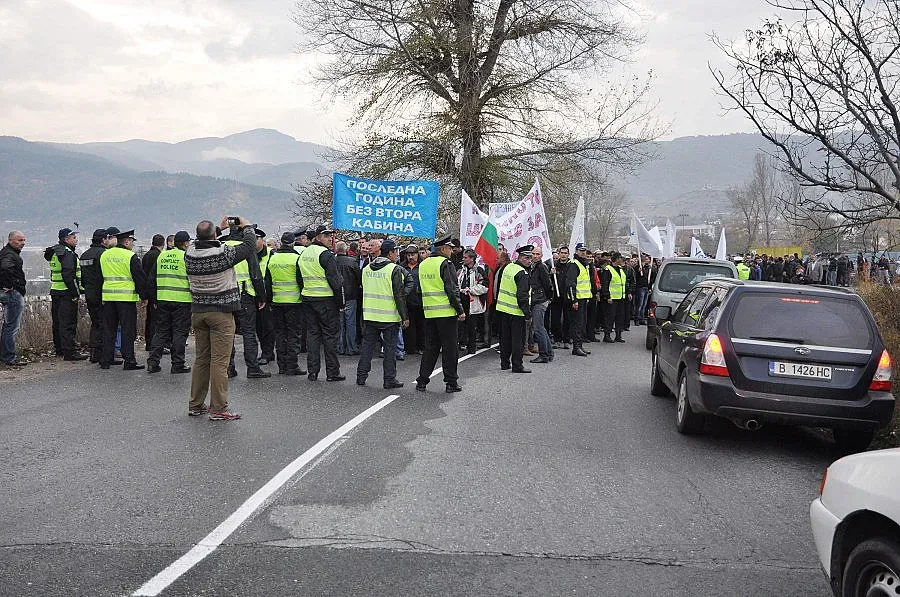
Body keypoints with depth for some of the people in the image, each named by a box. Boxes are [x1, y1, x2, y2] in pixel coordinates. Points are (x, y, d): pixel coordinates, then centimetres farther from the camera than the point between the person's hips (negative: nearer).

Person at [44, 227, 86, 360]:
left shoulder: (55, 253, 17)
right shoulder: (68, 254, -15)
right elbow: (68, 275, -23)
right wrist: (75, 293, -20)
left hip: (55, 290, 10)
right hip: (67, 293, -10)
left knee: (58, 322, 17)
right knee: (68, 323, -10)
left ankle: (59, 348, 27)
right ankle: (69, 352, -11)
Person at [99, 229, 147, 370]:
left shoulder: (104, 255, 11)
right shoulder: (131, 257, -9)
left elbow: (100, 277, 18)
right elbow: (140, 278, -9)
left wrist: (102, 297, 24)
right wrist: (144, 295, 0)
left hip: (108, 297, 6)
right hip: (126, 297, -6)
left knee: (109, 329, 12)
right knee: (128, 330, -1)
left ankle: (106, 360, 13)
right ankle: (129, 361, -2)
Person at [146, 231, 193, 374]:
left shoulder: (161, 256, 11)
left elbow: (151, 280, 14)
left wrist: (154, 299, 20)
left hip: (162, 300, 5)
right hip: (182, 301, -5)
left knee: (161, 331, 13)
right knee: (180, 332, 2)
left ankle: (153, 362, 10)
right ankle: (177, 364, 3)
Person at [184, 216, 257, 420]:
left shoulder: (190, 253, -2)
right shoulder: (223, 253, -16)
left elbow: (202, 242, 22)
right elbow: (249, 247, -4)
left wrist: (221, 228, 27)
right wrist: (247, 227, 14)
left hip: (198, 312, 6)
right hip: (221, 313, -6)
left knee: (201, 358, 15)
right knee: (219, 361, -4)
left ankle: (195, 405, 21)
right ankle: (218, 409, -3)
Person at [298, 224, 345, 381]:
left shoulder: (304, 254, 12)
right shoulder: (326, 254, -13)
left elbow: (300, 279, 18)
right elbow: (335, 280, -15)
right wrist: (341, 302, -9)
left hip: (308, 298, 7)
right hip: (326, 299, -7)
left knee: (312, 333, 11)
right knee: (330, 334, -1)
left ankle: (312, 371, 11)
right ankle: (332, 372, 1)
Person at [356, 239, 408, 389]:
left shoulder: (366, 269, 8)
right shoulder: (395, 270, -12)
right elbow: (399, 295, -13)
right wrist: (405, 317, -8)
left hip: (369, 315, 5)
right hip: (389, 317, -5)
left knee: (367, 345, 13)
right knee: (390, 348, 2)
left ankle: (361, 376, 15)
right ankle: (389, 379, 4)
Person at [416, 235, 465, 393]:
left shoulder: (423, 264, 11)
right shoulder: (445, 264, -12)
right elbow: (452, 289, -15)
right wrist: (460, 310, -11)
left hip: (429, 312, 6)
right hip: (446, 312, -6)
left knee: (430, 347, 13)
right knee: (450, 348, 2)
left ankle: (422, 381, 11)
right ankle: (451, 382, 5)